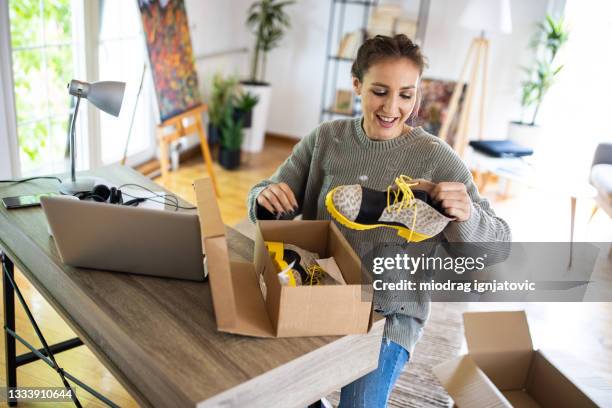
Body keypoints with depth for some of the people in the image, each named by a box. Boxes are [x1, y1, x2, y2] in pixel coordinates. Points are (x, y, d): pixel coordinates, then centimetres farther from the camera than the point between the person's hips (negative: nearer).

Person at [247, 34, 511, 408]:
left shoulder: (437, 159, -13)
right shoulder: (326, 139, -4)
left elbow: (498, 246, -12)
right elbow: (268, 201, 3)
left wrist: (467, 216, -35)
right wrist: (266, 197, -22)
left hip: (390, 315, -2)